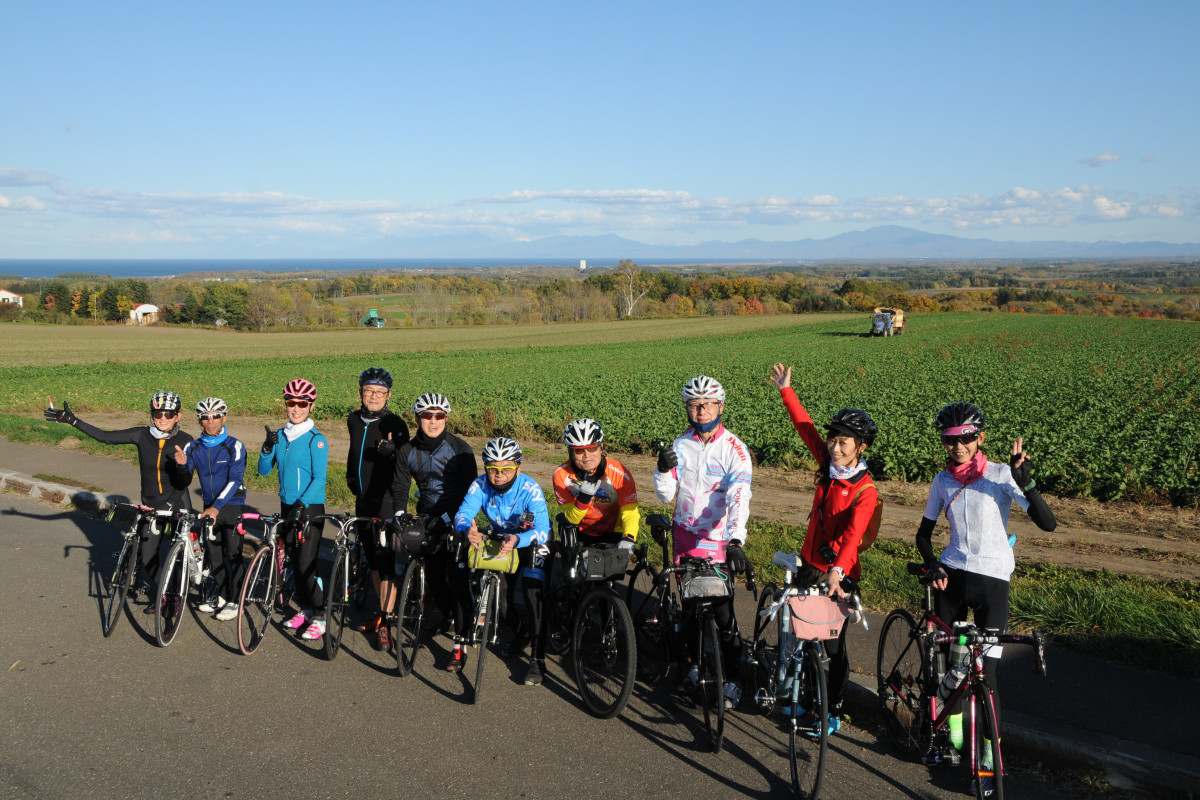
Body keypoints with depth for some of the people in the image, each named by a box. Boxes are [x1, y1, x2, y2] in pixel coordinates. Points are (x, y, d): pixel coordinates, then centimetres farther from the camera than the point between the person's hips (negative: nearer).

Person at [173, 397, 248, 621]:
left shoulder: (234, 446, -13)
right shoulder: (193, 447, 0)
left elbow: (235, 480, -19)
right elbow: (186, 480, -4)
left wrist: (217, 507, -28)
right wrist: (182, 465, -26)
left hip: (231, 504, -5)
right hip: (209, 505, 5)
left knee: (232, 554, -4)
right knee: (213, 552, 12)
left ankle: (233, 600, 4)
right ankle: (220, 593, 27)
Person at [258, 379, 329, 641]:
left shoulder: (316, 439, -12)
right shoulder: (280, 436, 7)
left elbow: (319, 478, -16)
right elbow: (264, 470, 6)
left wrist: (302, 503, -28)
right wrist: (267, 448, -12)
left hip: (310, 508, -6)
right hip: (287, 506, 6)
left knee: (307, 562, -8)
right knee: (294, 560, 13)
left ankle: (319, 617, 1)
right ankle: (305, 609, 26)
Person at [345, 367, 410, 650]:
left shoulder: (395, 425, -10)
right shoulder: (354, 420, 9)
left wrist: (391, 452, -34)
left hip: (386, 501, -6)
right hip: (363, 500, 7)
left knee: (386, 560, -10)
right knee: (372, 558, 13)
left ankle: (384, 625, -7)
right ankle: (383, 611, 27)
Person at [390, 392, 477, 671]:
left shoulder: (460, 449, -9)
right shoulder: (407, 451, 2)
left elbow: (470, 487, -10)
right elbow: (399, 486, 6)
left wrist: (457, 519, -20)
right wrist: (400, 513, -10)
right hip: (428, 522, 4)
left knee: (457, 580, -11)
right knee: (434, 578, 8)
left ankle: (460, 643, -7)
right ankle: (448, 617, 38)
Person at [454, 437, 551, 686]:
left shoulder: (530, 489, -31)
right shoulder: (480, 485, -20)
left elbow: (542, 529, -40)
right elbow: (463, 513, -30)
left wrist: (517, 540, -60)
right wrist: (467, 530, -54)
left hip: (530, 541, -4)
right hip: (499, 537, 4)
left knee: (532, 590, -19)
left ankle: (537, 658, -13)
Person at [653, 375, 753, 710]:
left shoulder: (734, 449, -11)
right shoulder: (681, 445, 2)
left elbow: (739, 498, -23)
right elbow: (665, 496, 1)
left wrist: (735, 541, -36)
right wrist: (663, 469, -20)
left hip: (718, 541, -4)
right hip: (685, 537, 4)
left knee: (722, 611, -5)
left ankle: (732, 678, 10)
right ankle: (697, 663, 33)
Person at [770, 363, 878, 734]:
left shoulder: (865, 491, -18)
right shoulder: (829, 465, 0)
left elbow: (852, 533, -31)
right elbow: (805, 427, 9)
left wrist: (836, 571, -45)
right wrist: (786, 390, 13)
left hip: (839, 573, -7)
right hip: (809, 563, 7)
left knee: (833, 643, 2)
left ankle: (834, 712, 18)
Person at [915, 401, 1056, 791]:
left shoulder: (1001, 475, -10)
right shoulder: (943, 480, 2)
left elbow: (1047, 523, -18)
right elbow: (924, 532, 11)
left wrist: (1024, 480, -30)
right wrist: (932, 564, -7)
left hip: (991, 579, -3)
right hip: (952, 575, 4)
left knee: (986, 670, -3)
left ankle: (990, 753, 13)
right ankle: (954, 736, 29)